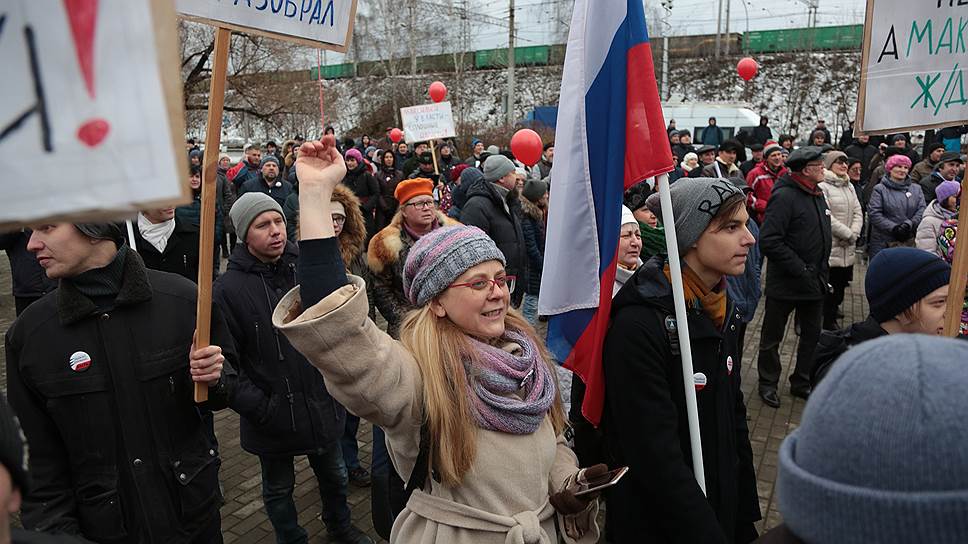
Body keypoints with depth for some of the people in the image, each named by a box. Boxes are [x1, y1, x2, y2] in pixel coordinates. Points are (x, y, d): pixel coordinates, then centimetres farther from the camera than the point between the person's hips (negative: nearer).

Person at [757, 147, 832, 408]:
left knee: (813, 336, 17)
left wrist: (822, 270, 8)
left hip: (814, 282, 8)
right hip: (784, 283, -8)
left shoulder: (818, 195, 9)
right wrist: (800, 269, -22)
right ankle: (768, 383, 26)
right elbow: (769, 241, -25)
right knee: (772, 337, 9)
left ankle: (801, 382, 33)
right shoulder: (785, 196, -18)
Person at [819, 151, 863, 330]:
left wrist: (854, 233, -5)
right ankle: (828, 322, 10)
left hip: (848, 248, 8)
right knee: (830, 287, -2)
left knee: (842, 282, 13)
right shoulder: (823, 186, -12)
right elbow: (827, 217, -18)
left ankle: (832, 315, 29)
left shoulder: (849, 186, 15)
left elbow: (858, 213, 12)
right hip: (830, 246, -7)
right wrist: (848, 234, -14)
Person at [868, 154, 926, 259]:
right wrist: (893, 228, -15)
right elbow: (874, 213, -8)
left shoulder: (916, 189, 13)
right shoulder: (880, 189, 1)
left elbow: (921, 210, 2)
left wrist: (909, 224, -15)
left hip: (909, 242, 3)